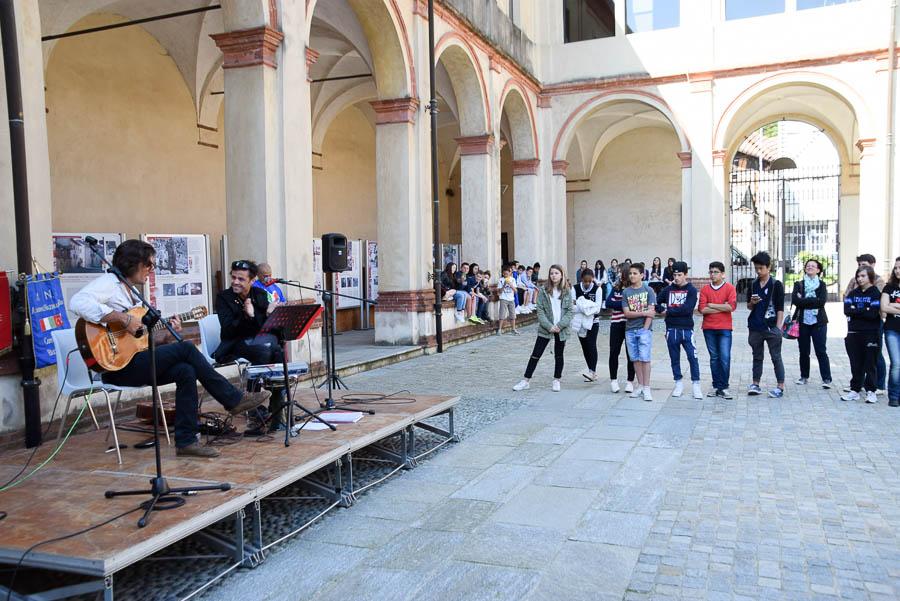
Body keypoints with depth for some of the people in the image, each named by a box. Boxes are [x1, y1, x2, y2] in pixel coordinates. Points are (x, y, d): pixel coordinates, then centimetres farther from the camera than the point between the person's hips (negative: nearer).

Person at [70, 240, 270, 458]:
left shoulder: (132, 293, 22)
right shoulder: (109, 283, -6)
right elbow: (78, 303, -28)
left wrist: (166, 332, 4)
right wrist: (124, 319, -27)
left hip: (133, 362, 9)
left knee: (186, 370, -14)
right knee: (186, 349, -16)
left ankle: (186, 441, -12)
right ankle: (235, 400, -6)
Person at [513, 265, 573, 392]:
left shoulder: (567, 291, 0)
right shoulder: (543, 290, -3)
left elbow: (569, 311, -2)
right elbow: (540, 310, -5)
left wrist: (560, 325, -13)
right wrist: (549, 326, -14)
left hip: (561, 329, 1)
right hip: (545, 328, -1)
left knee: (559, 356, 12)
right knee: (535, 354, 1)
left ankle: (556, 381, 25)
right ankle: (526, 381, 7)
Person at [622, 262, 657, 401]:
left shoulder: (648, 290, 0)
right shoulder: (626, 292, 7)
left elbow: (651, 312, -5)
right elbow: (626, 313, -1)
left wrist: (645, 329, -12)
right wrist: (644, 313, -10)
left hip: (644, 329, -3)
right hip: (630, 330, 3)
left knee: (645, 358, -6)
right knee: (636, 359, 7)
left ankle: (646, 388, 0)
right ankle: (640, 386, 17)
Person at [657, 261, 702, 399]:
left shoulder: (691, 290, -2)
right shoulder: (668, 289, 8)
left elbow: (687, 309, -14)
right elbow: (656, 303, 13)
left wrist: (668, 311, -9)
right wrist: (662, 309, -7)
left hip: (687, 329, -3)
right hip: (671, 329, 3)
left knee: (692, 357, -5)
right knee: (674, 358, 9)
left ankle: (696, 384, 4)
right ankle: (678, 383, 20)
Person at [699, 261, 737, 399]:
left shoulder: (730, 288, 0)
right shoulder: (705, 289, 6)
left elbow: (731, 307, -13)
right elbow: (702, 309, -4)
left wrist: (712, 305, -7)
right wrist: (722, 308, -8)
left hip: (724, 328, -2)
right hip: (709, 328, 2)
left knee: (725, 358, -6)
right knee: (714, 358, 7)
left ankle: (723, 388, 1)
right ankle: (716, 386, 14)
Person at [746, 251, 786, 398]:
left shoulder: (776, 285, -4)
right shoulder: (753, 285, 9)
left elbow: (780, 308, -5)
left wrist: (778, 327, -11)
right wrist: (752, 303, -6)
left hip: (771, 327, -5)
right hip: (755, 327, 5)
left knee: (776, 357, 0)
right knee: (757, 357, 11)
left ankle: (780, 386, 3)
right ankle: (756, 384, 16)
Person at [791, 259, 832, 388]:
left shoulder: (821, 284, 6)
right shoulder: (798, 284, 9)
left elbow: (822, 301, -11)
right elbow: (795, 300, -7)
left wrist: (803, 301, -10)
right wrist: (813, 302, -12)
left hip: (818, 322, -2)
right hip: (803, 321, 2)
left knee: (821, 351, -5)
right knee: (803, 351, 9)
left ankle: (826, 379, -2)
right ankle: (804, 376, 21)